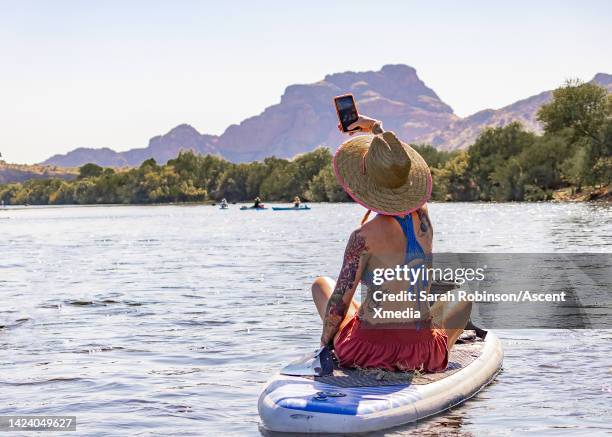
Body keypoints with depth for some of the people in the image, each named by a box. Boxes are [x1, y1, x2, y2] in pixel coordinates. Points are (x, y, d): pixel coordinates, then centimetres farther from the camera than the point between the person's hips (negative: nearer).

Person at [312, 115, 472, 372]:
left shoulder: (364, 236, -18)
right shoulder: (422, 218, -3)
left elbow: (339, 302, -14)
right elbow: (398, 179, 19)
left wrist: (325, 341, 5)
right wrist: (376, 129, 33)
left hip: (366, 351, -4)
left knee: (321, 283, 26)